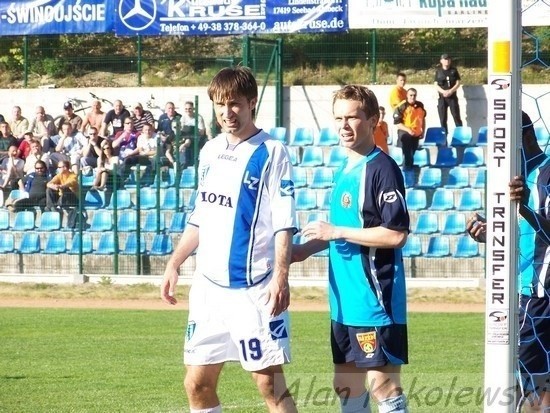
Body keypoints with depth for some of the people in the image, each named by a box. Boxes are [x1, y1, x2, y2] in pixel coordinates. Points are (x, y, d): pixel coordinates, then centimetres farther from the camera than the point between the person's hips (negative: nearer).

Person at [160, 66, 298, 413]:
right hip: (208, 286, 7)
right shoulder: (211, 151, 12)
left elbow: (284, 223, -13)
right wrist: (175, 264, 17)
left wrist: (280, 274, -23)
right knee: (198, 384, 7)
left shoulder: (271, 153, -8)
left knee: (270, 383, -7)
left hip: (254, 287, -7)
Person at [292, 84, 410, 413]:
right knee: (346, 385, 14)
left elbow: (396, 234, -21)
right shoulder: (346, 169, 14)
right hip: (346, 301, 10)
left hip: (376, 300, -10)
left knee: (383, 386, -8)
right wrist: (307, 248, 15)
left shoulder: (382, 169, -14)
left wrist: (336, 232, -17)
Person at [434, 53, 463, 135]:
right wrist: (443, 91, -16)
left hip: (452, 97, -1)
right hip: (442, 98, 1)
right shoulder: (438, 71, 6)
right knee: (443, 119, 1)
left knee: (457, 117, -4)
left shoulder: (454, 70, 5)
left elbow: (458, 83, 2)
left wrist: (451, 91, -14)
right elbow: (436, 85, 1)